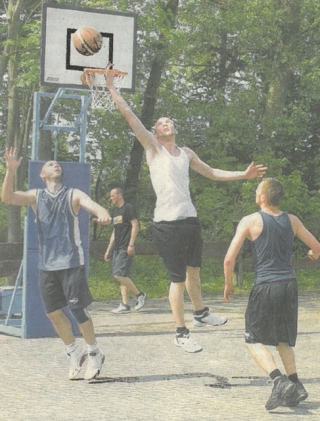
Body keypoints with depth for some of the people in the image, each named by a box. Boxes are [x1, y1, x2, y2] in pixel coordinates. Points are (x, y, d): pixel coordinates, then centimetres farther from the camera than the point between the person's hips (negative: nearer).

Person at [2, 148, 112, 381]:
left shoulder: (73, 195, 3)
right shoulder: (36, 196, 9)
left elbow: (93, 204, -15)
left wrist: (103, 213, -39)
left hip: (71, 262, -3)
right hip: (47, 264, 3)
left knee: (78, 309, -5)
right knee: (53, 312, 4)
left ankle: (94, 353, 14)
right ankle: (75, 352, 24)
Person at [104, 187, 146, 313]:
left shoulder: (128, 208, -6)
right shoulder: (115, 212, 20)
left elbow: (135, 226, -12)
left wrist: (131, 245, -19)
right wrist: (109, 250, 21)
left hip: (126, 248, -9)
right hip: (117, 248, 9)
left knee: (119, 275, -16)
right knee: (121, 276, 4)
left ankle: (139, 294, -2)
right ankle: (125, 305, 4)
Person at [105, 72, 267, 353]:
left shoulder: (186, 154, 16)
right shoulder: (153, 148, 0)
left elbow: (213, 174, 25)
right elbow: (130, 116, -6)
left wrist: (243, 175, 17)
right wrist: (112, 88, -9)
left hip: (190, 219, 6)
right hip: (167, 223, -6)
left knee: (194, 270, 22)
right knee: (178, 279, -5)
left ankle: (201, 314, 42)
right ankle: (181, 334, 2)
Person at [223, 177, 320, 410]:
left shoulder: (250, 221, -6)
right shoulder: (292, 221, 6)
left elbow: (229, 259, -9)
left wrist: (228, 284, 7)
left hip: (265, 287, -5)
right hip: (290, 284, 5)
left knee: (254, 340, 6)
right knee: (283, 340, 20)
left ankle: (279, 380, -14)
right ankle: (295, 386, 9)